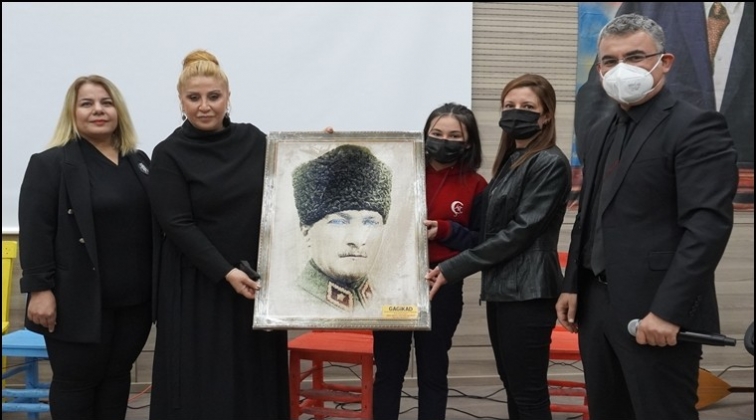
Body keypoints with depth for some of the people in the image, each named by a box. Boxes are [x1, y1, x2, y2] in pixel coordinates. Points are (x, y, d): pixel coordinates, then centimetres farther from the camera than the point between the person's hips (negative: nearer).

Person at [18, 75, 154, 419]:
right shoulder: (50, 164, -6)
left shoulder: (139, 162, 13)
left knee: (117, 377, 15)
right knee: (76, 382, 6)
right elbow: (35, 232, -11)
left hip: (134, 299, 6)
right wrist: (39, 289, -17)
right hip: (80, 301, -5)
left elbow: (153, 224, 16)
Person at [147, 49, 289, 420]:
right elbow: (177, 225, -11)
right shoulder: (169, 155, -4)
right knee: (203, 382, 3)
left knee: (257, 377, 10)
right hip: (199, 285, -3)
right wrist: (226, 272, -19)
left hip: (258, 280, 4)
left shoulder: (253, 139, 6)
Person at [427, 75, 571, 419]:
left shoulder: (550, 163, -12)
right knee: (513, 387, 15)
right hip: (502, 288, 9)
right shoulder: (511, 160, 15)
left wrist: (451, 269, -16)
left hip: (527, 293, -9)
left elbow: (520, 231, -17)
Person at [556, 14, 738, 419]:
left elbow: (708, 226, -18)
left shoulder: (697, 127, -10)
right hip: (596, 307, 8)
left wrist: (668, 311, -22)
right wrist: (572, 286, 13)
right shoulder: (600, 133, 15)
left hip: (655, 314, -7)